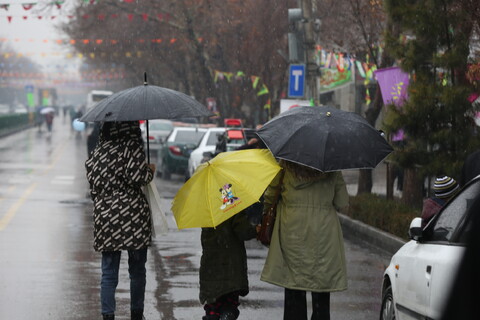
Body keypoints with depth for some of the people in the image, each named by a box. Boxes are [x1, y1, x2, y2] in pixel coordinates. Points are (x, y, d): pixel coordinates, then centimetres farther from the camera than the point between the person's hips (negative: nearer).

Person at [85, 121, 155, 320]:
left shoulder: (98, 151, 10)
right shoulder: (132, 147, -7)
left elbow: (93, 181, 11)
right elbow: (136, 176, -16)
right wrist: (151, 171, 2)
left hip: (104, 215, 4)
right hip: (132, 213, -4)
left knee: (108, 273, 7)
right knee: (137, 270, 10)